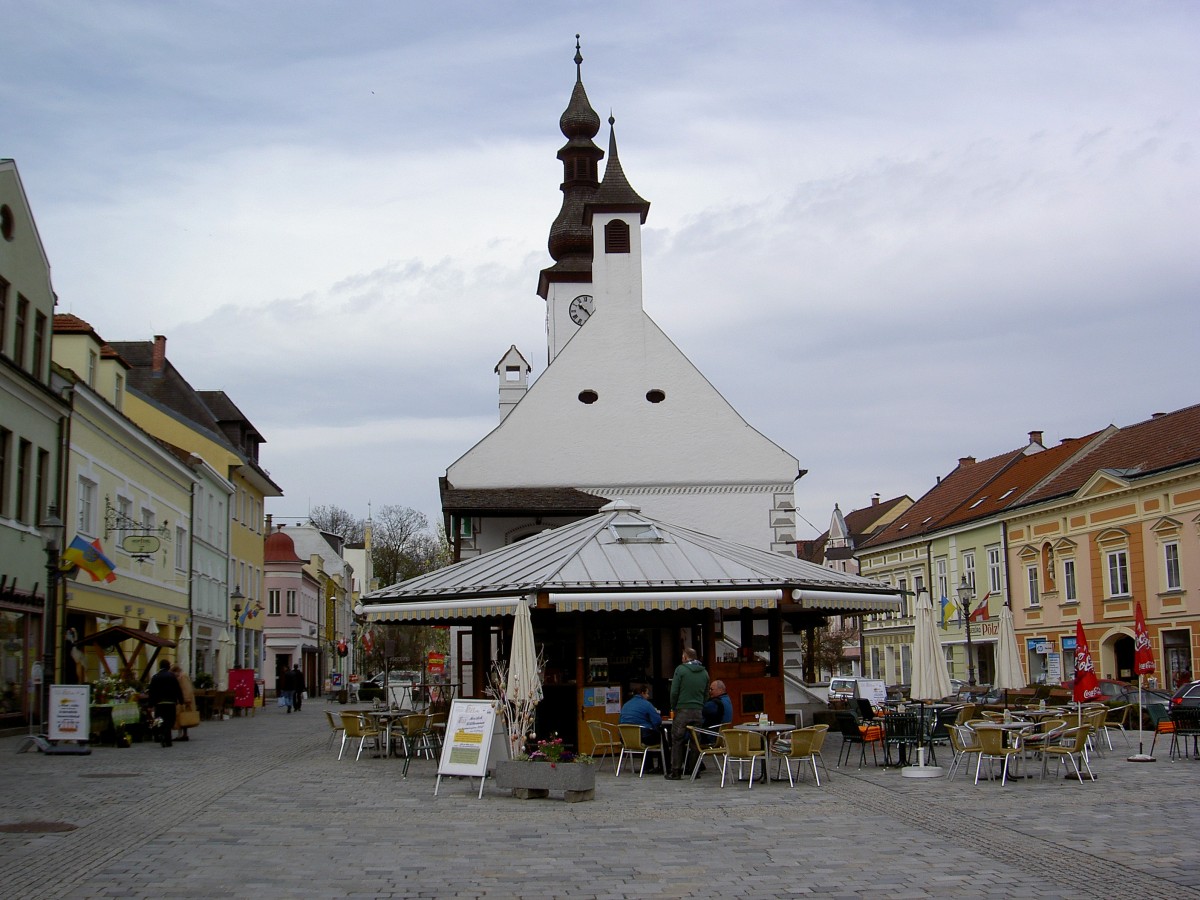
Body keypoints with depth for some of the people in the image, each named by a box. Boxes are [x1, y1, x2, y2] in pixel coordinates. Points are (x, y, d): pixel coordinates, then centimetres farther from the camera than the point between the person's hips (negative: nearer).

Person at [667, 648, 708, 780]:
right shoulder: (704, 672, 10)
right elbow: (706, 693, 13)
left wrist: (673, 707, 4)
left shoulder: (680, 669, -6)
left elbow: (674, 692, -8)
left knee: (677, 741, 2)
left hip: (683, 710, -4)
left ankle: (675, 772, 1)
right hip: (698, 711, 4)